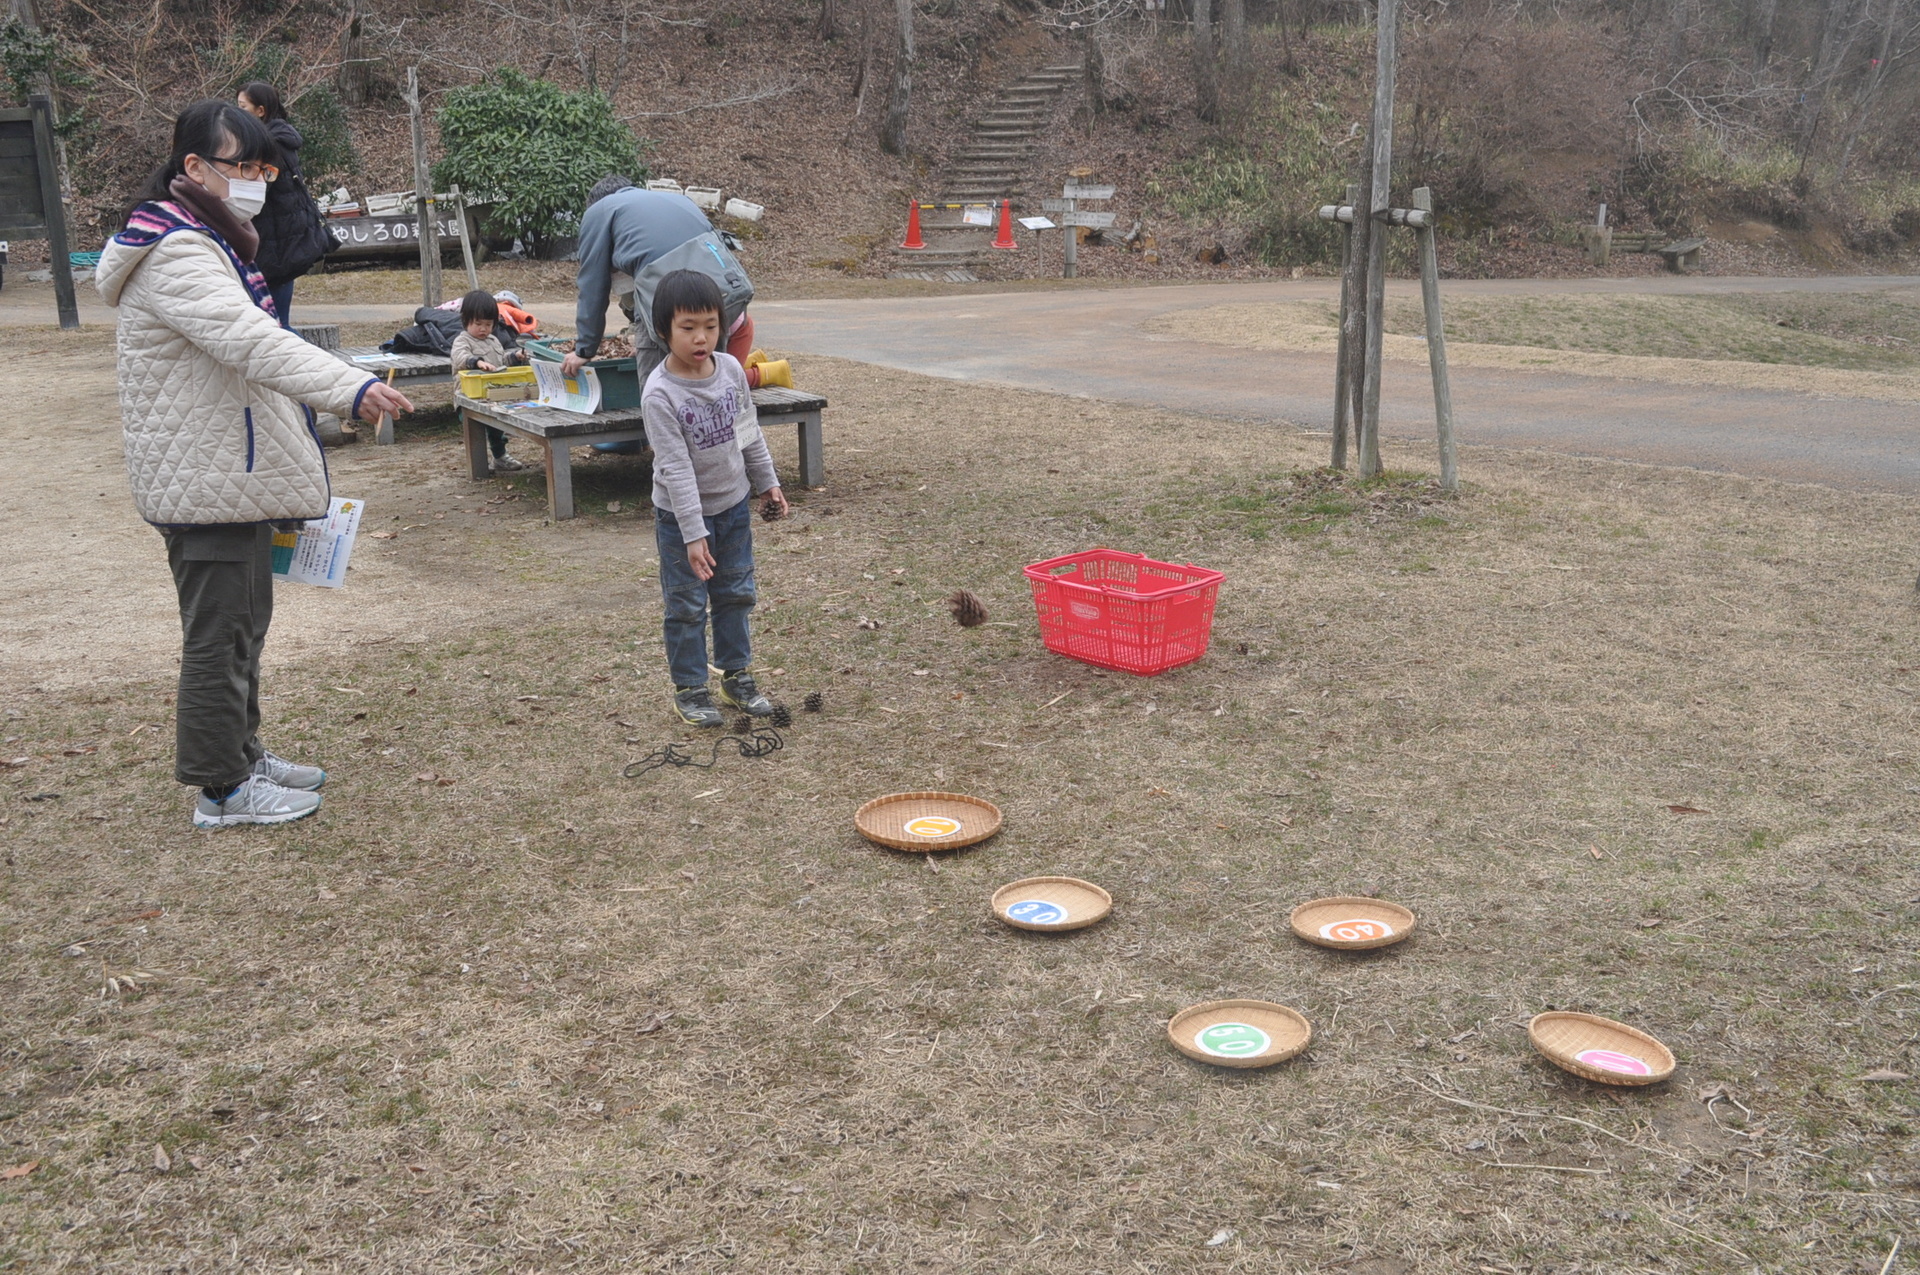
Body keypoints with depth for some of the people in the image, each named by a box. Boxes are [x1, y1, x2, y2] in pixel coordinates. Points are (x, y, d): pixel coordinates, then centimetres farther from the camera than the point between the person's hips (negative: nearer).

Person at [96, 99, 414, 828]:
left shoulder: (207, 242, 17)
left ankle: (242, 755, 33)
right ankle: (222, 789, 7)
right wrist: (351, 388, -48)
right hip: (207, 486, -11)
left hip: (233, 475, 11)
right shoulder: (175, 254, -19)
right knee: (219, 633, -3)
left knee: (243, 623, 20)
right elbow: (251, 341, -36)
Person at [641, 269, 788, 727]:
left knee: (736, 595, 16)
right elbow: (675, 468, -25)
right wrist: (694, 533, -26)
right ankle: (689, 689, 19)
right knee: (687, 606, 5)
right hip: (682, 515, -5)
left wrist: (768, 483, 13)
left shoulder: (731, 369, -5)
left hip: (734, 504, 6)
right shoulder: (659, 394, -23)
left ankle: (737, 675, 31)